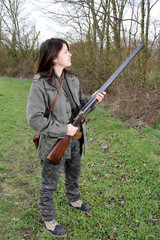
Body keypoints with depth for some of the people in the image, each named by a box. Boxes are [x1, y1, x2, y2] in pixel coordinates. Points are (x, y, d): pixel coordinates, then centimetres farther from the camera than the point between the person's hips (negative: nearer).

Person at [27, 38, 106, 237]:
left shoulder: (72, 79, 0)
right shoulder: (40, 84, -22)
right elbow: (34, 119, -22)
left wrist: (93, 100, -10)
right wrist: (63, 129, -22)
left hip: (75, 141, 7)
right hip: (54, 145, -7)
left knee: (74, 174, 29)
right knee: (49, 185, 13)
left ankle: (73, 200, 57)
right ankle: (48, 220, 36)